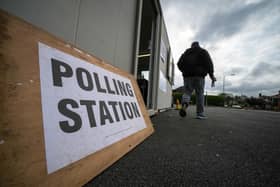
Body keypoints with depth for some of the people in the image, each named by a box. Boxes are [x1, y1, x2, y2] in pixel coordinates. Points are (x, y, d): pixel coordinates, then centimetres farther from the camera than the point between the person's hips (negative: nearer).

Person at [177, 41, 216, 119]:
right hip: (199, 75, -2)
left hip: (187, 75, 2)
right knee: (200, 94, 2)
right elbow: (208, 62, -2)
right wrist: (211, 75, -6)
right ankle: (200, 114, 2)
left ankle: (184, 104, -26)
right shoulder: (203, 51, 14)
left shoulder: (186, 53, 21)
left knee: (187, 92, 5)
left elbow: (179, 64, 10)